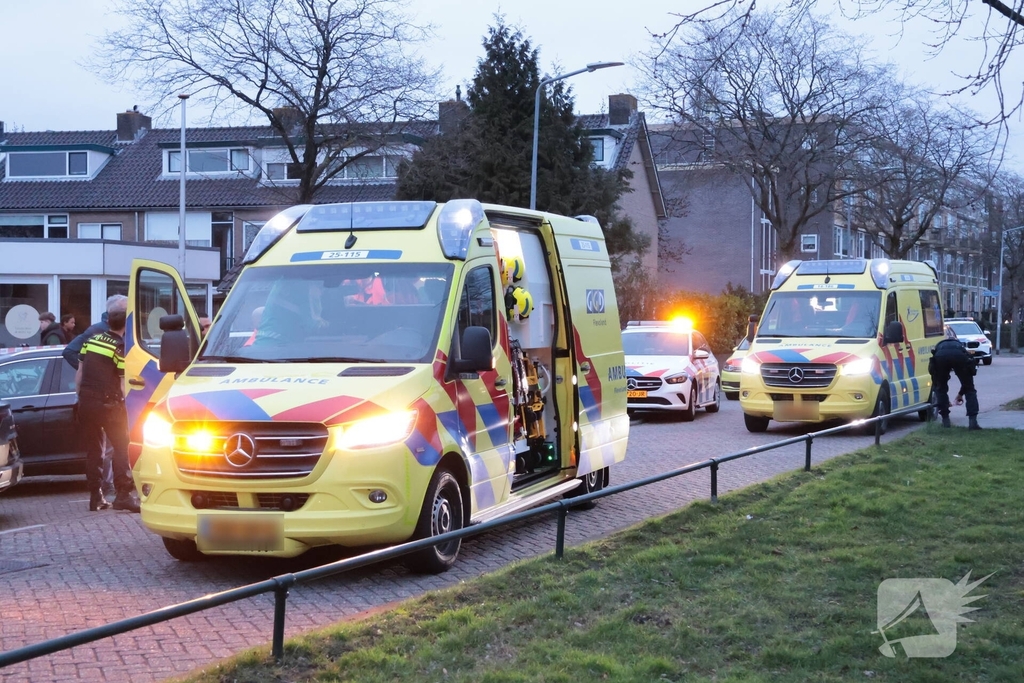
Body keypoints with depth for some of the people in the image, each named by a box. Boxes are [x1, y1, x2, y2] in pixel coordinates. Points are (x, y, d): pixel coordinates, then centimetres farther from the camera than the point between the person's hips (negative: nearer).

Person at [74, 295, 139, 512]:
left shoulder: (92, 340, 7)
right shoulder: (122, 348, -11)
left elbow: (79, 375, 12)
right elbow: (124, 386, -13)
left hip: (86, 402, 6)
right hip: (109, 403, -6)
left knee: (93, 450, 12)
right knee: (122, 447, -1)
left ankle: (95, 496, 12)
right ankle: (123, 494, -11)